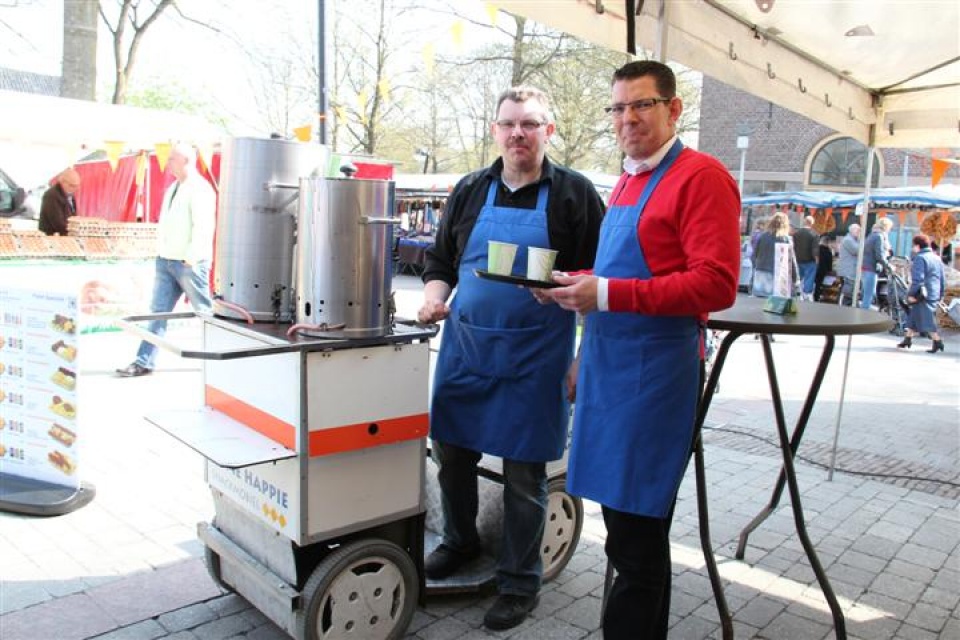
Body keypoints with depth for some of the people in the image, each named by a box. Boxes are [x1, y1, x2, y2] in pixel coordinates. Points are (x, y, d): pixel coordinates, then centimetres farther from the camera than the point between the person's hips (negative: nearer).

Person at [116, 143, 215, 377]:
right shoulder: (173, 188, 17)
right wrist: (162, 253, 15)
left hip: (189, 263, -8)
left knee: (204, 312, 2)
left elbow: (203, 227, -19)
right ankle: (144, 362, 9)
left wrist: (190, 258, -21)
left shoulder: (200, 189, -11)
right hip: (165, 261, 8)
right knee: (158, 311, 6)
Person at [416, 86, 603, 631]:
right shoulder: (471, 191, 9)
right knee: (452, 450, 13)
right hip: (465, 344, 5)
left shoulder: (574, 193, -2)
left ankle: (521, 582, 23)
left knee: (524, 470, 5)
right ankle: (461, 541, 39)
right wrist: (434, 297, -3)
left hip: (535, 356, -4)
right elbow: (441, 261, 15)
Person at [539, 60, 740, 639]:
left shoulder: (701, 177, -9)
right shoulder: (628, 180, 17)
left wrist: (608, 294, -22)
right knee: (623, 519, 17)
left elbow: (716, 284, -19)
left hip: (656, 370, -9)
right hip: (609, 366, 9)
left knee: (635, 539, -1)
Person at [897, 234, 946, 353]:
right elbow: (942, 280, 19)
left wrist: (912, 293, -18)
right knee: (913, 316, 17)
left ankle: (937, 342, -7)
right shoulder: (937, 258, 16)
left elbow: (917, 279, -21)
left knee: (927, 320, -6)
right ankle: (907, 339, 24)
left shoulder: (920, 258, -12)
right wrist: (940, 294, 24)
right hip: (934, 294, 9)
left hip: (923, 295, -9)